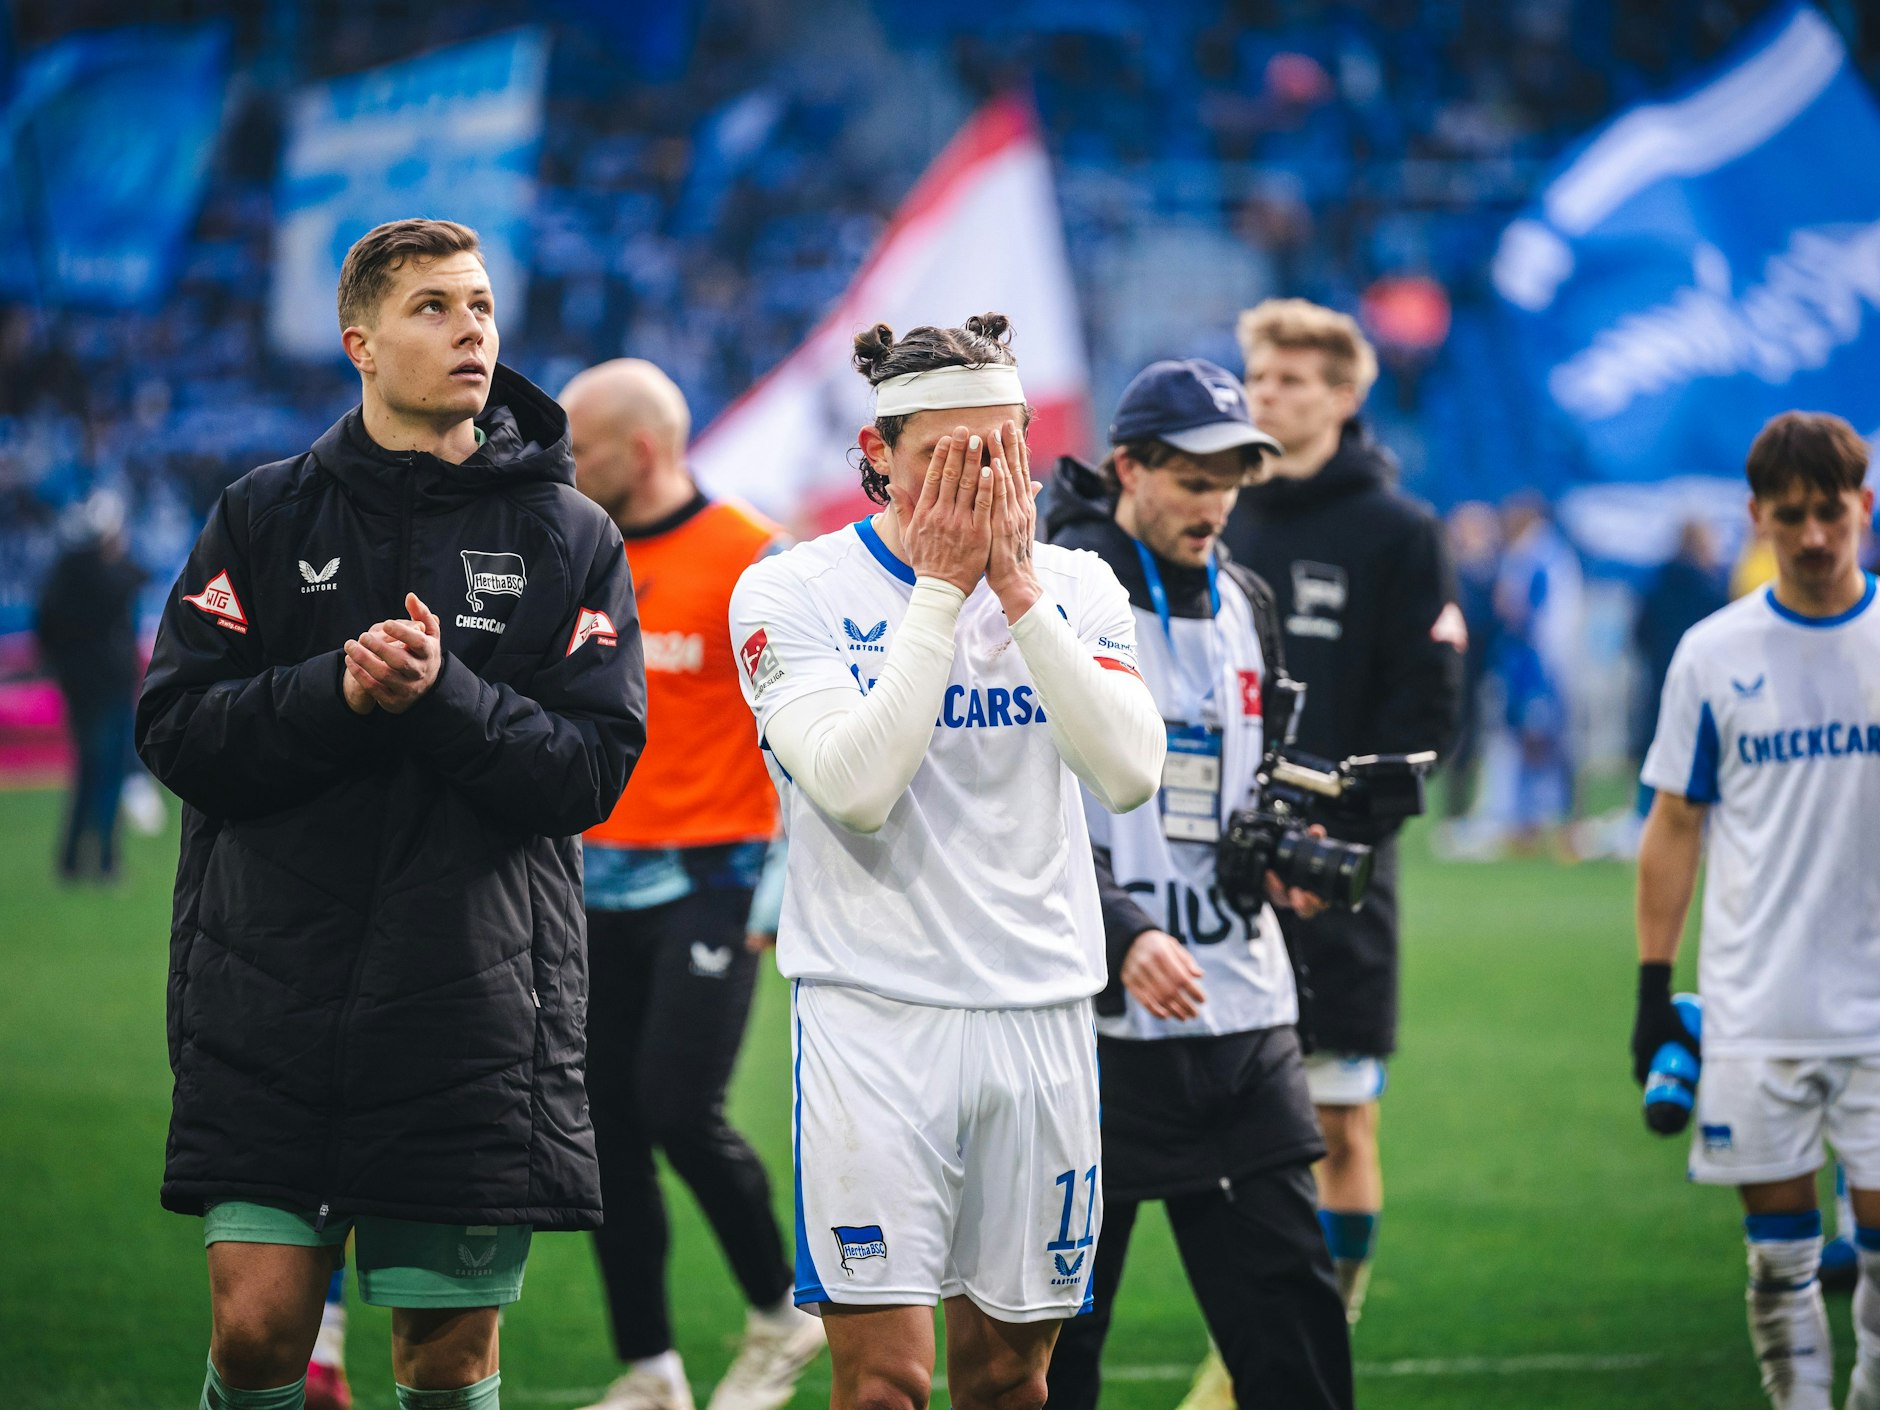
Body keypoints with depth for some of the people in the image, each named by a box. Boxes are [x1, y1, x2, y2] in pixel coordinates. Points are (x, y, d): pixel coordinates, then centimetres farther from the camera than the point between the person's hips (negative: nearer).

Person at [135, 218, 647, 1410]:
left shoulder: (572, 538, 6)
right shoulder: (265, 516, 8)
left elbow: (593, 768, -3)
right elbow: (177, 730, 0)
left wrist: (442, 697, -18)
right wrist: (337, 692, -15)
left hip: (476, 1013, 0)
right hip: (271, 999, 0)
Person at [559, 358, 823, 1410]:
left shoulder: (751, 561, -9)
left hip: (708, 879, -6)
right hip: (600, 883, 6)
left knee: (681, 1113, -12)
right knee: (609, 1133, 5)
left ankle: (782, 1312, 11)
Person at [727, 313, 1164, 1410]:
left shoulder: (1076, 588, 7)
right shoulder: (793, 594, -3)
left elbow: (1130, 774, -9)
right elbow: (856, 787, -17)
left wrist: (1015, 589, -13)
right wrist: (940, 588, -14)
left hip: (1042, 1018, 4)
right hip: (874, 1017, -3)